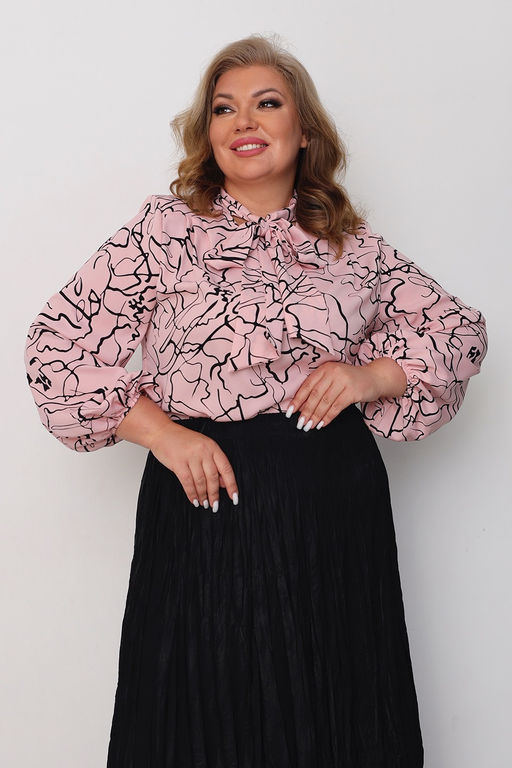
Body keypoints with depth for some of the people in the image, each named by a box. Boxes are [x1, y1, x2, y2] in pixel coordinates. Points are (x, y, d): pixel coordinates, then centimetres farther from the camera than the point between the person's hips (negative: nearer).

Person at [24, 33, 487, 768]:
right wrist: (160, 432, -10)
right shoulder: (164, 228, 1)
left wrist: (373, 376, -5)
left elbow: (459, 328, 13)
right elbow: (56, 344, -2)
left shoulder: (352, 241, 7)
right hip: (208, 496, -2)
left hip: (336, 503, 2)